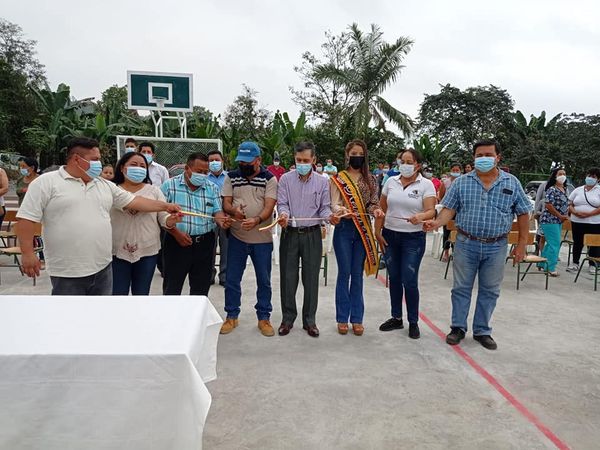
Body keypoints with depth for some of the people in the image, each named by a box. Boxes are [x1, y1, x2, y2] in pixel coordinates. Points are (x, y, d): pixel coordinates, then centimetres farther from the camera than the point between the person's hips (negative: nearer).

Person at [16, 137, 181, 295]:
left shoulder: (105, 185, 11)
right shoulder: (46, 183, -6)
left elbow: (133, 201, 13)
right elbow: (26, 219, -8)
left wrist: (165, 206, 9)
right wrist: (28, 253, -13)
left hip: (102, 268, 6)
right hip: (67, 273, -5)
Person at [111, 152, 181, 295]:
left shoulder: (154, 190, 6)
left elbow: (163, 217, 2)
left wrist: (171, 220, -20)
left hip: (148, 251, 1)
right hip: (118, 251, -1)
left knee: (141, 295, 13)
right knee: (118, 295, 8)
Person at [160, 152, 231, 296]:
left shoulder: (212, 188, 8)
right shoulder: (169, 185, -1)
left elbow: (217, 211, 3)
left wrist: (221, 220, -20)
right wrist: (176, 233, -15)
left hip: (204, 244, 3)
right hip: (176, 242, -2)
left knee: (201, 289, 12)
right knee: (172, 289, 4)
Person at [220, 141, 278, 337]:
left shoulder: (270, 179, -6)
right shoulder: (231, 177, 3)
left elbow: (269, 207, -14)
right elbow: (226, 203, 1)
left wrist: (256, 220, -34)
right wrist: (234, 211, -23)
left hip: (262, 239, -2)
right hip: (237, 237, 2)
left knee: (264, 280, 8)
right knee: (232, 279, 9)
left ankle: (264, 317, 23)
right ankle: (231, 316, 26)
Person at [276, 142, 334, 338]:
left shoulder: (322, 182, 3)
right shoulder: (285, 179, 2)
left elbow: (325, 207, 3)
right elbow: (282, 203, -2)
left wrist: (329, 216, -19)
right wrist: (284, 214, -25)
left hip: (312, 234, 0)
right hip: (290, 233, 0)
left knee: (311, 278, 6)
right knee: (288, 277, 6)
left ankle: (309, 320, 19)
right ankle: (288, 317, 21)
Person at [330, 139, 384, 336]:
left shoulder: (370, 179, 8)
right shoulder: (338, 178, 1)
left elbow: (373, 202, 7)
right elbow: (334, 204, -9)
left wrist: (375, 210, -16)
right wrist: (340, 210, -31)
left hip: (363, 229, 2)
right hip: (344, 228, -2)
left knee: (357, 274, 8)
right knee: (344, 273, 4)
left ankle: (357, 318, 19)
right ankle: (342, 318, 17)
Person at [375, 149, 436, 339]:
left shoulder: (426, 184, -4)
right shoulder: (391, 182, 5)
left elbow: (431, 211, -14)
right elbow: (382, 209, 8)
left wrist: (421, 216, -35)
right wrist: (378, 232, 3)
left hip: (413, 238, -4)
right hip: (390, 236, 4)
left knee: (410, 281, -3)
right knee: (394, 279, 12)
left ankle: (413, 322, 15)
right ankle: (396, 318, 26)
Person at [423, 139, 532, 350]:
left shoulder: (512, 183, 2)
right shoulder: (462, 182, 1)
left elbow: (523, 214, 5)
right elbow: (449, 209, -2)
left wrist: (522, 244, 1)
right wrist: (436, 223, -22)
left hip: (496, 247, 1)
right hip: (466, 244, 0)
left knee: (490, 291, 11)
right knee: (461, 288, 8)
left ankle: (482, 331, 26)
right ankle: (458, 328, 22)